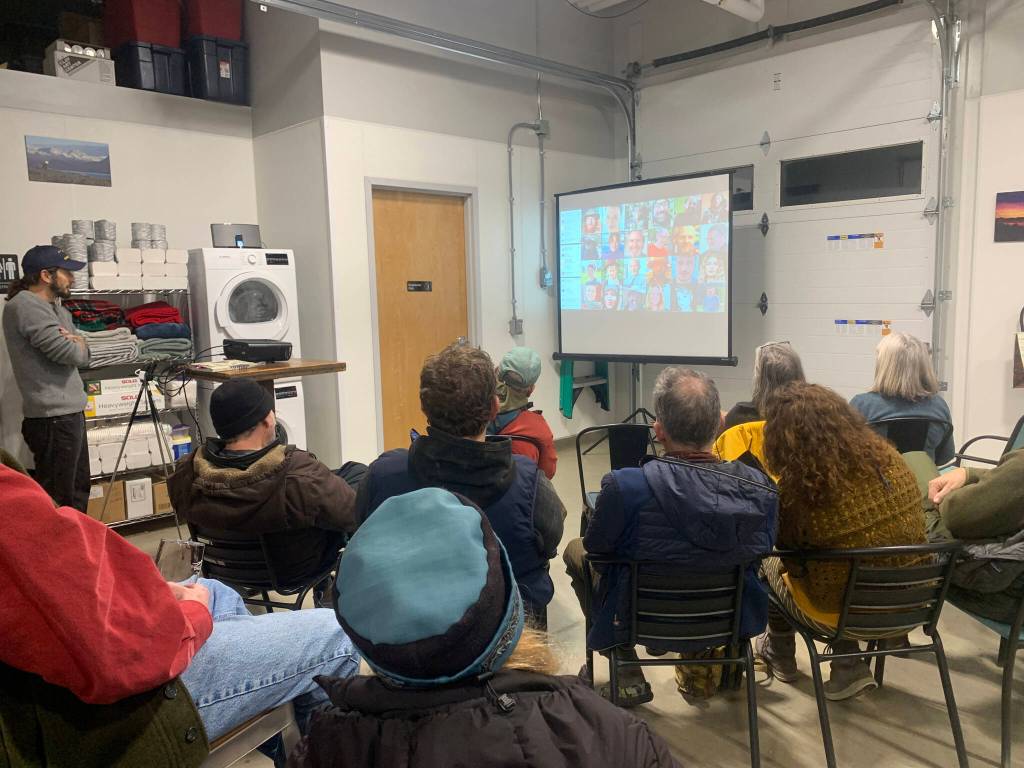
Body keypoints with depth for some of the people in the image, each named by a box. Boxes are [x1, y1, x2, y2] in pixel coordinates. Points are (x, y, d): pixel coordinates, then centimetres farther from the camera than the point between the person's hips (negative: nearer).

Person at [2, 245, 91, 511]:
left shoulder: (57, 309, 16)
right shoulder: (25, 305, -14)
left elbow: (83, 356, 13)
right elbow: (71, 354, -19)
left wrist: (75, 342, -9)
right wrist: (78, 343, 4)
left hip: (70, 413, 10)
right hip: (53, 417, -10)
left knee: (77, 491, 18)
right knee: (56, 502, -2)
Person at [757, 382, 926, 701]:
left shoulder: (798, 489, -25)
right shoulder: (888, 457, -9)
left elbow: (790, 555, -5)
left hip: (844, 615, -5)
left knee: (767, 558, 21)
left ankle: (781, 656, 43)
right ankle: (849, 666, 22)